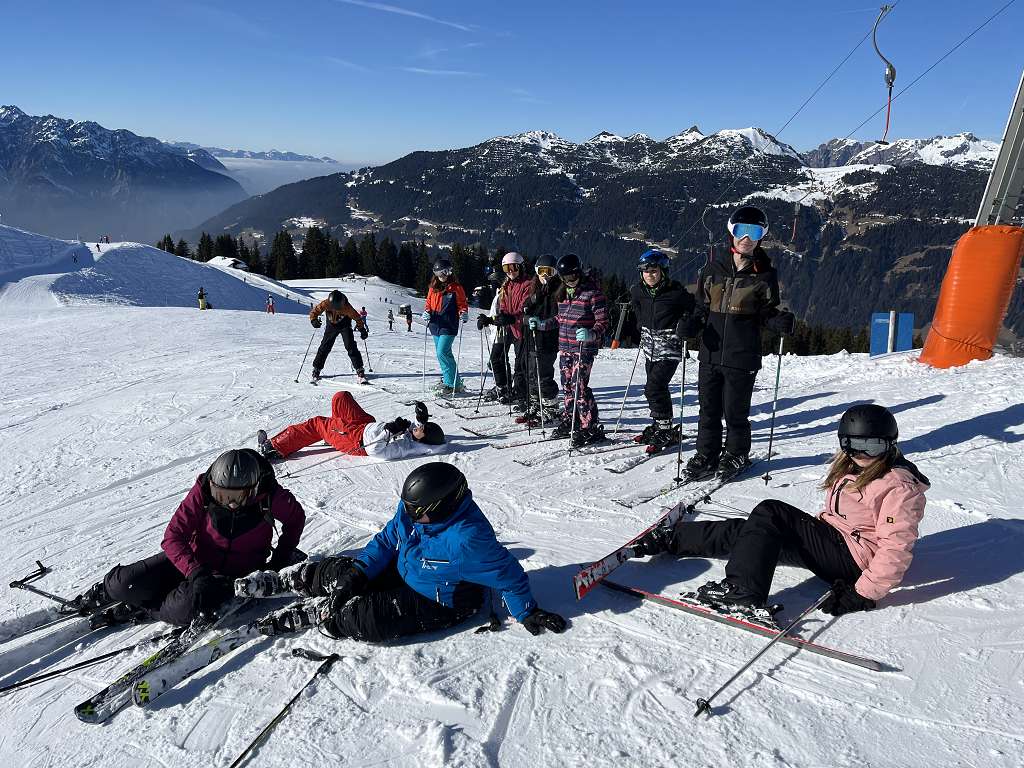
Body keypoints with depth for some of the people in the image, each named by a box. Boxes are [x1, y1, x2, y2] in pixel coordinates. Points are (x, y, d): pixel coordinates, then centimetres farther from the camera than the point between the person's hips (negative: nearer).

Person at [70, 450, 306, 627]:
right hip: (195, 559, 2)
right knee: (129, 584, -14)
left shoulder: (269, 496, -23)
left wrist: (281, 559, -8)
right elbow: (173, 537, -20)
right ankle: (105, 592, 23)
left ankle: (144, 610, -2)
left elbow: (296, 518, -1)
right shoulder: (203, 491, -22)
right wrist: (196, 573, -34)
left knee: (187, 608, -32)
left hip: (236, 573, -2)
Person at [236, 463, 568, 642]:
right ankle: (274, 582, 17)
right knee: (339, 572, -1)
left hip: (438, 604, -7)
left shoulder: (468, 540, -37)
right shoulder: (412, 510, -14)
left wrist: (528, 613, -17)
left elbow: (509, 575, -26)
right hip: (402, 574, 8)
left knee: (364, 619, -24)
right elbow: (387, 541, 1)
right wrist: (359, 572, -9)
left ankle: (301, 616, -4)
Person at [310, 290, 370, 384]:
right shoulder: (326, 304, -27)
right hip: (331, 326, 2)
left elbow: (356, 317, -19)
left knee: (351, 346, -15)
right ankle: (316, 368, 20)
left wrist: (362, 329, -20)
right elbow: (314, 311, -14)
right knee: (324, 347, 4)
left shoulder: (346, 307, -32)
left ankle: (359, 371, -14)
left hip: (345, 326, -2)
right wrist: (314, 320, -32)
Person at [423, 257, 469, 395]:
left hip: (449, 326, -7)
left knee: (442, 353, -17)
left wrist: (464, 313, -19)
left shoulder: (455, 288, -2)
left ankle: (451, 384, -10)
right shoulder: (433, 288, 13)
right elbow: (428, 303, 19)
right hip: (435, 326, 7)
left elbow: (462, 304, 0)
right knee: (443, 354, 11)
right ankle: (454, 382, 21)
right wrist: (426, 312, -1)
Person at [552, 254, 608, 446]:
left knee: (579, 386, -13)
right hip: (564, 346, 7)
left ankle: (591, 428, -7)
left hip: (584, 347, -7)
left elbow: (603, 320, -13)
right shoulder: (562, 293, 14)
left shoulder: (592, 293, -10)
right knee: (567, 385, 12)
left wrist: (592, 334, -31)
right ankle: (569, 421, 27)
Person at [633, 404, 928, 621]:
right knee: (743, 531, -4)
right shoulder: (849, 469, 12)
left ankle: (741, 589, -24)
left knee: (769, 514, -21)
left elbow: (895, 547, -23)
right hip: (833, 539, 9)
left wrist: (864, 593, -27)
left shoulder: (898, 486, -16)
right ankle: (673, 538, 6)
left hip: (852, 557, -9)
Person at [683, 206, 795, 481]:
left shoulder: (765, 275, 0)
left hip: (742, 357, -3)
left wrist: (781, 321, -15)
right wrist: (694, 323, -5)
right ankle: (706, 456, 25)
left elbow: (767, 313, 6)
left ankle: (736, 456, 27)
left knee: (735, 412, 5)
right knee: (708, 409, 10)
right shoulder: (714, 268, 7)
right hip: (710, 353, 3)